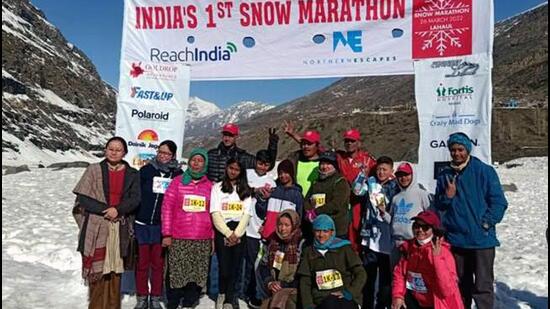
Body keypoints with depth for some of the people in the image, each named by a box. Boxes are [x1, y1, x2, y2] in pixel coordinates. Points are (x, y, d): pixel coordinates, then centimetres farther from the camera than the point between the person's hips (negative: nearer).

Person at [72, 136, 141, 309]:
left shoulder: (132, 174, 7)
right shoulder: (94, 170, 2)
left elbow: (135, 198, -1)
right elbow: (83, 197, -4)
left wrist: (118, 209, -17)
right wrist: (106, 210, -12)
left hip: (120, 228, 2)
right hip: (96, 226, -1)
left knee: (115, 268, 6)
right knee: (97, 269, 0)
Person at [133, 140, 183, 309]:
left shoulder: (178, 174, 1)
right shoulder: (146, 170, 0)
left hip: (162, 225, 0)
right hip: (143, 223, 0)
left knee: (158, 263, 9)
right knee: (142, 262, 7)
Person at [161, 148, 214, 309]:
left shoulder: (210, 186, 7)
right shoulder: (177, 181, 3)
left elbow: (213, 213, 10)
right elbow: (167, 208, 0)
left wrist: (213, 238, 7)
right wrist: (167, 234, -5)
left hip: (203, 240, 2)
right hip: (178, 238, -2)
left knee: (197, 276, 6)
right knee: (175, 274, 4)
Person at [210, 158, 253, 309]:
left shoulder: (246, 189, 12)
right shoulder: (217, 187, 7)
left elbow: (247, 214, 4)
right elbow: (215, 213, -2)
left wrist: (236, 234, -9)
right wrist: (228, 234, -11)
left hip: (239, 232, 2)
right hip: (222, 231, -1)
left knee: (235, 267, -1)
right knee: (224, 267, -6)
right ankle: (222, 293, 21)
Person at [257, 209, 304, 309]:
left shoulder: (302, 243, -7)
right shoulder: (274, 241, 11)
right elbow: (263, 265, 15)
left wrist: (284, 285, -9)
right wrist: (269, 283, -1)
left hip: (294, 289, -5)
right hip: (275, 290, 5)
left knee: (280, 298, -32)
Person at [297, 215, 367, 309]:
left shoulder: (343, 248, 8)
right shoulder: (309, 252, 14)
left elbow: (361, 274, 5)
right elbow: (305, 283, 11)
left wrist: (349, 292, -10)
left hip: (345, 300, -1)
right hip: (322, 301, 1)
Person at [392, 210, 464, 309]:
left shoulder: (443, 252, -18)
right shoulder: (409, 246, -3)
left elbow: (447, 291, -26)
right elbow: (399, 272, 6)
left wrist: (437, 258, -30)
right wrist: (397, 295, -8)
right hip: (415, 300, 5)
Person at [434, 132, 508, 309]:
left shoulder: (484, 171, -5)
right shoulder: (445, 175, 6)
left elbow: (499, 202, -5)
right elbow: (439, 205, 10)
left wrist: (487, 223, -13)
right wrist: (448, 196, -9)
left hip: (482, 239, -4)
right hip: (456, 239, 4)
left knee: (482, 286, -3)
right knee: (461, 285, 17)